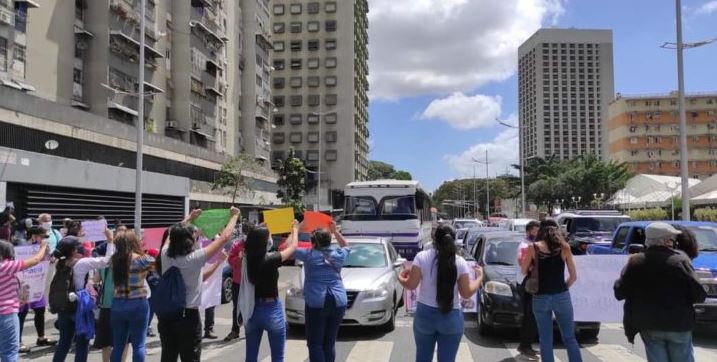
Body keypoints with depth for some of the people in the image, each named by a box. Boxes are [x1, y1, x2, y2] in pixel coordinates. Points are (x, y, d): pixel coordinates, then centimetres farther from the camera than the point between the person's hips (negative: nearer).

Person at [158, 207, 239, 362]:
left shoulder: (165, 254, -3)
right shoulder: (194, 258, -18)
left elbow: (174, 234, 20)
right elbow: (224, 237, -13)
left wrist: (189, 218, 31)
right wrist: (234, 216, 1)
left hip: (166, 315, 6)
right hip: (188, 316, -6)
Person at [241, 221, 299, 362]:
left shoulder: (247, 259, -4)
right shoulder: (271, 259, -18)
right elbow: (293, 247, -1)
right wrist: (295, 230, 17)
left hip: (252, 310, 5)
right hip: (271, 310, -5)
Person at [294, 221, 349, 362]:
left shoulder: (308, 255, 0)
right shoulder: (338, 254, 9)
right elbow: (346, 246, 32)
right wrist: (335, 231, 30)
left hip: (316, 303, -4)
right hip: (338, 302, 4)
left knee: (315, 343, 0)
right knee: (330, 343, 10)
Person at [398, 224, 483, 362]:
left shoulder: (421, 257, -7)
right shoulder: (460, 262, -5)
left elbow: (411, 285, -5)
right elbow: (466, 293, -2)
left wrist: (400, 278, 16)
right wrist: (479, 277, 14)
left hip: (425, 314, 0)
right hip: (451, 317, 0)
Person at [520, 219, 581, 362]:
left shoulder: (533, 248, -3)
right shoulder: (564, 247, -1)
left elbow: (524, 271, 8)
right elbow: (573, 276, 2)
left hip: (540, 298, 0)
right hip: (562, 296, 1)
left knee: (545, 340, 10)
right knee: (570, 338, 14)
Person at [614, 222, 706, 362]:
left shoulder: (635, 261, -3)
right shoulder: (680, 260, -10)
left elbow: (620, 292, -2)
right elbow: (698, 294, -12)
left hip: (648, 326, 2)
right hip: (678, 324, -2)